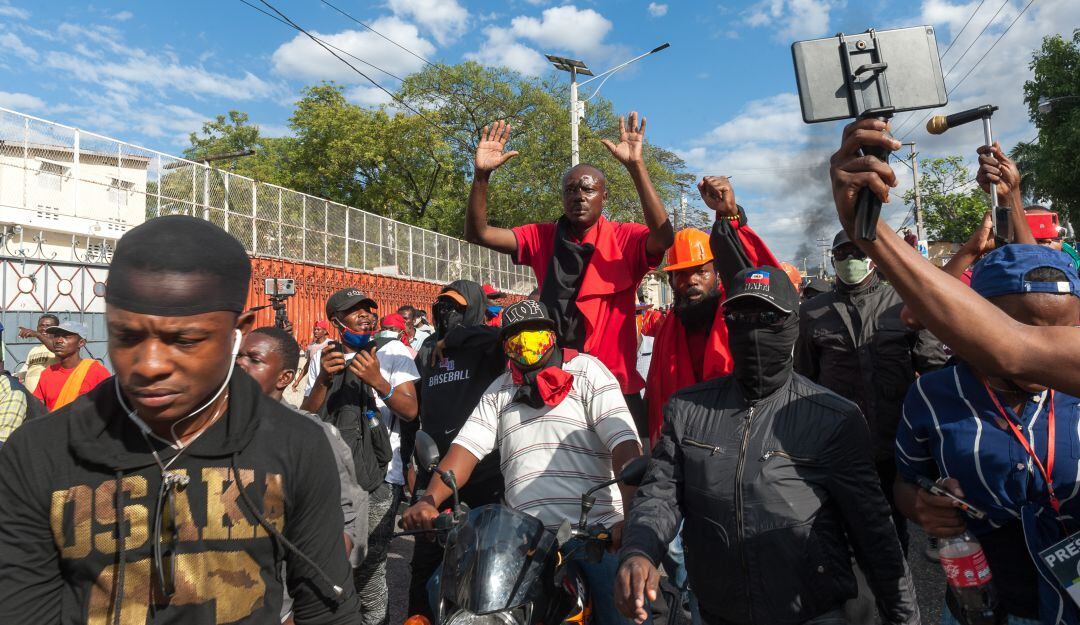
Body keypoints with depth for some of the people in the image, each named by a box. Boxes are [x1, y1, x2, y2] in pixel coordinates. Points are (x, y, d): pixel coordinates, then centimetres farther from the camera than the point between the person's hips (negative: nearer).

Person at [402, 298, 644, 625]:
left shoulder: (586, 370, 3)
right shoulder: (499, 390, 17)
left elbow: (624, 444, -9)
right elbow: (467, 445, 6)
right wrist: (429, 500, -11)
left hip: (597, 529, -3)